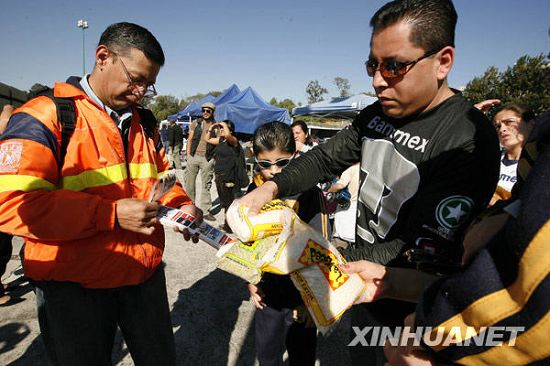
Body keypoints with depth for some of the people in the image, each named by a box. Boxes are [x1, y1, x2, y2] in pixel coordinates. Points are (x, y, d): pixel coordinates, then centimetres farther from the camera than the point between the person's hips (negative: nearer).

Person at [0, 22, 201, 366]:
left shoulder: (143, 123, 8)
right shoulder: (46, 115, -13)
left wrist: (181, 206, -4)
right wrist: (112, 214, -25)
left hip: (146, 273, 6)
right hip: (74, 286, -5)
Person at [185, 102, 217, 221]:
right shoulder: (196, 123, 6)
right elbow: (189, 140, 8)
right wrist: (188, 154, 2)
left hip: (207, 159, -1)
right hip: (194, 156, 1)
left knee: (206, 185, 4)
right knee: (189, 183, 7)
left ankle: (205, 210, 12)